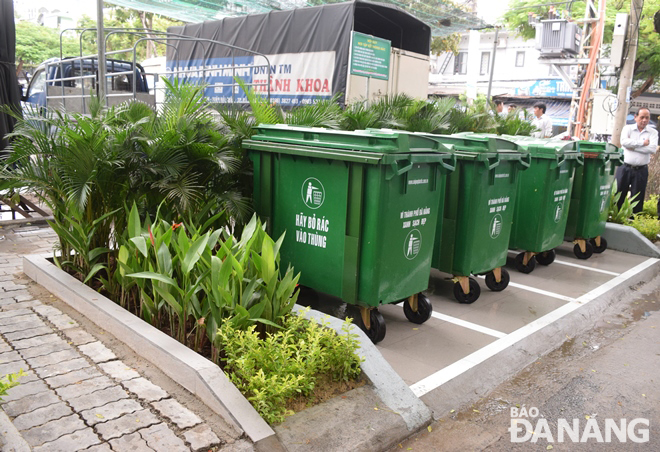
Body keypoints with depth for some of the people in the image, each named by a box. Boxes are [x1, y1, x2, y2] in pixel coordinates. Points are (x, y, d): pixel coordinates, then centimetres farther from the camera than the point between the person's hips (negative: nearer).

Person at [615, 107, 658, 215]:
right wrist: (642, 143, -12)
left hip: (641, 171, 1)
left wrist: (633, 146, -12)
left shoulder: (653, 132, 6)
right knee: (619, 195, 2)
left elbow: (652, 149, -11)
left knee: (637, 199, 4)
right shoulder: (628, 128, 5)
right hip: (625, 168, 0)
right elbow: (624, 142, -15)